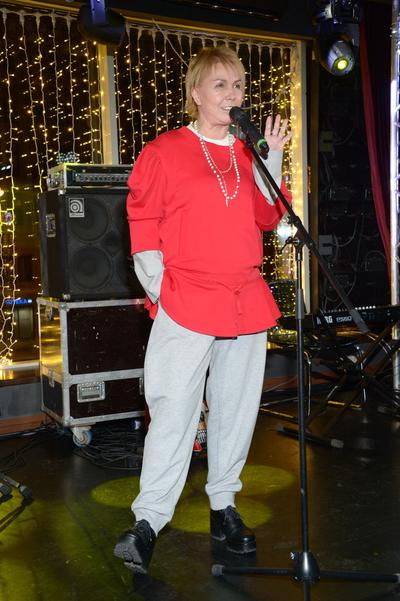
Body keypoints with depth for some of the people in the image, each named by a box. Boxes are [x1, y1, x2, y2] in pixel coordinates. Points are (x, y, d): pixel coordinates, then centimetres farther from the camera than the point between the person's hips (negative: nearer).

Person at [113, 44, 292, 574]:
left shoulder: (249, 154, 14)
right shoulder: (164, 152, 1)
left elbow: (268, 217, 9)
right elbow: (142, 224, 0)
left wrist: (271, 158, -1)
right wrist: (158, 288, -7)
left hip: (247, 302, 5)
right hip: (187, 304, -5)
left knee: (236, 409, 11)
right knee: (174, 411, -6)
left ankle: (224, 506, 27)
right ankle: (148, 521, 6)